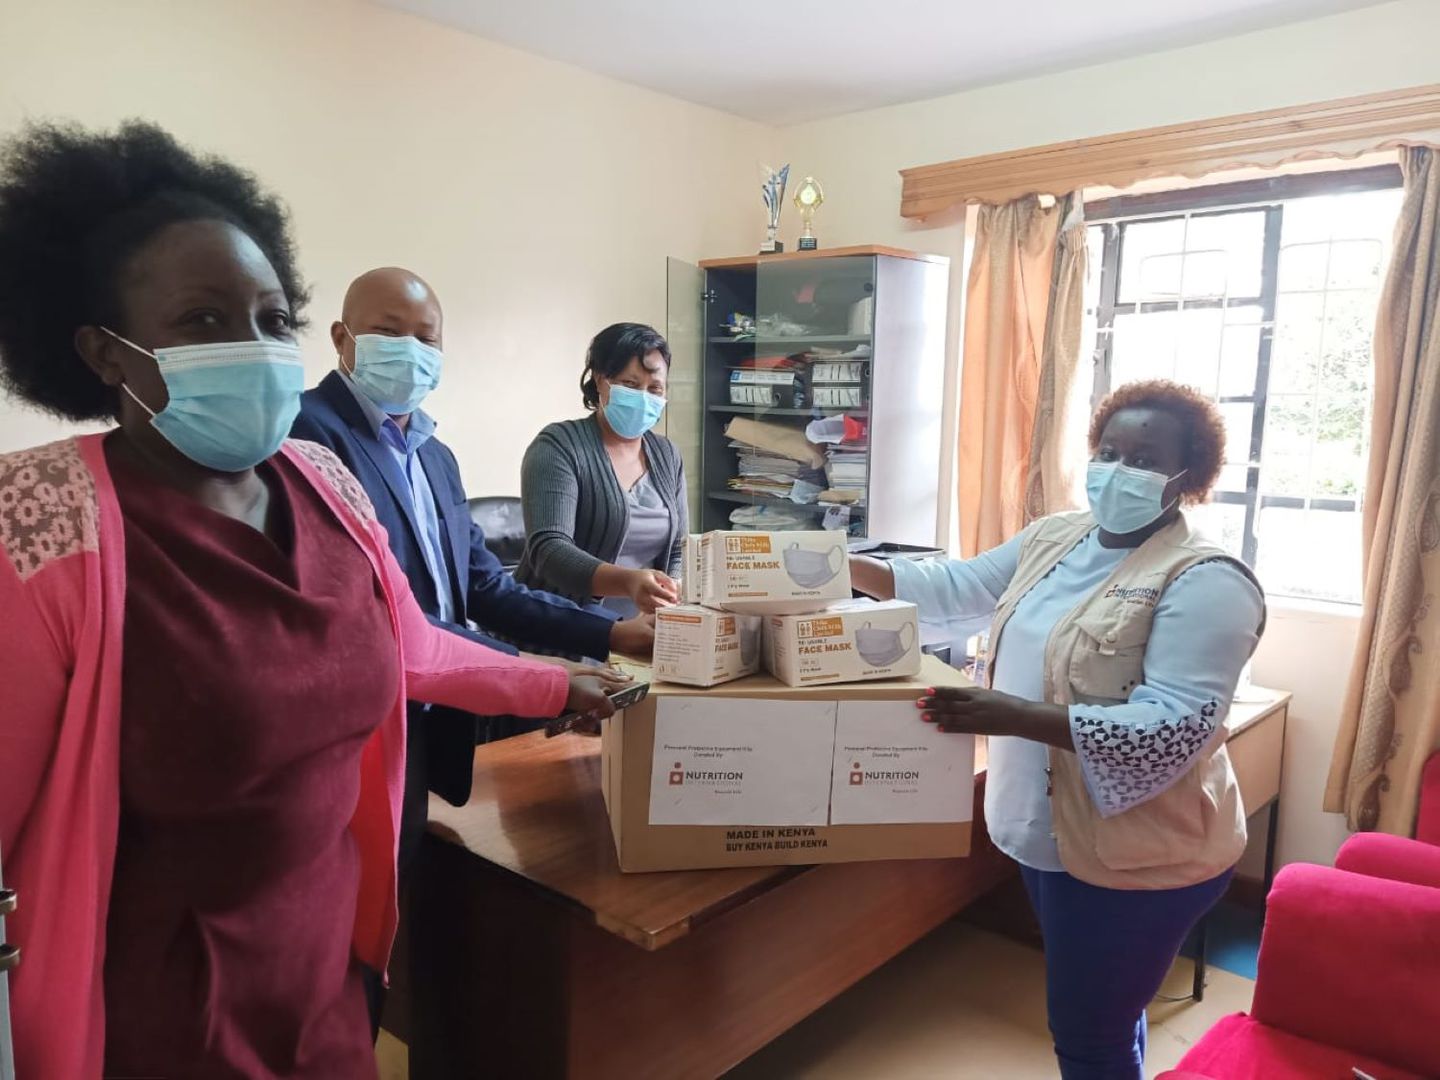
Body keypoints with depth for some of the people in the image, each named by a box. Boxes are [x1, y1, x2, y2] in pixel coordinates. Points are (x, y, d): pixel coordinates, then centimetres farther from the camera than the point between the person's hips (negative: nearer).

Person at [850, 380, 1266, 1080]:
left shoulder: (1204, 582, -21)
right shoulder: (1054, 538, 3)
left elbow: (1173, 728, -29)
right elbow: (956, 590, 10)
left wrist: (1015, 717, -37)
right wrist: (850, 568, -2)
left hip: (1136, 853, -7)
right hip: (1046, 827, 7)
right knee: (1094, 1015, 26)